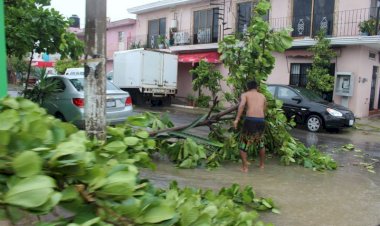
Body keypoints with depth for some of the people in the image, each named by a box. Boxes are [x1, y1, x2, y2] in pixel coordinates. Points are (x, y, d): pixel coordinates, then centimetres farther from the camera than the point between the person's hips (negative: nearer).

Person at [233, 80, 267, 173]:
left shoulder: (245, 94, 11)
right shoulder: (263, 96, 22)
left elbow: (242, 105, -10)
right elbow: (263, 110, 20)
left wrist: (237, 119, -16)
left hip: (250, 120, -4)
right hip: (261, 121, 4)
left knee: (243, 144, 11)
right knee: (260, 143, 27)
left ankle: (245, 167, 6)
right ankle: (262, 164, 37)